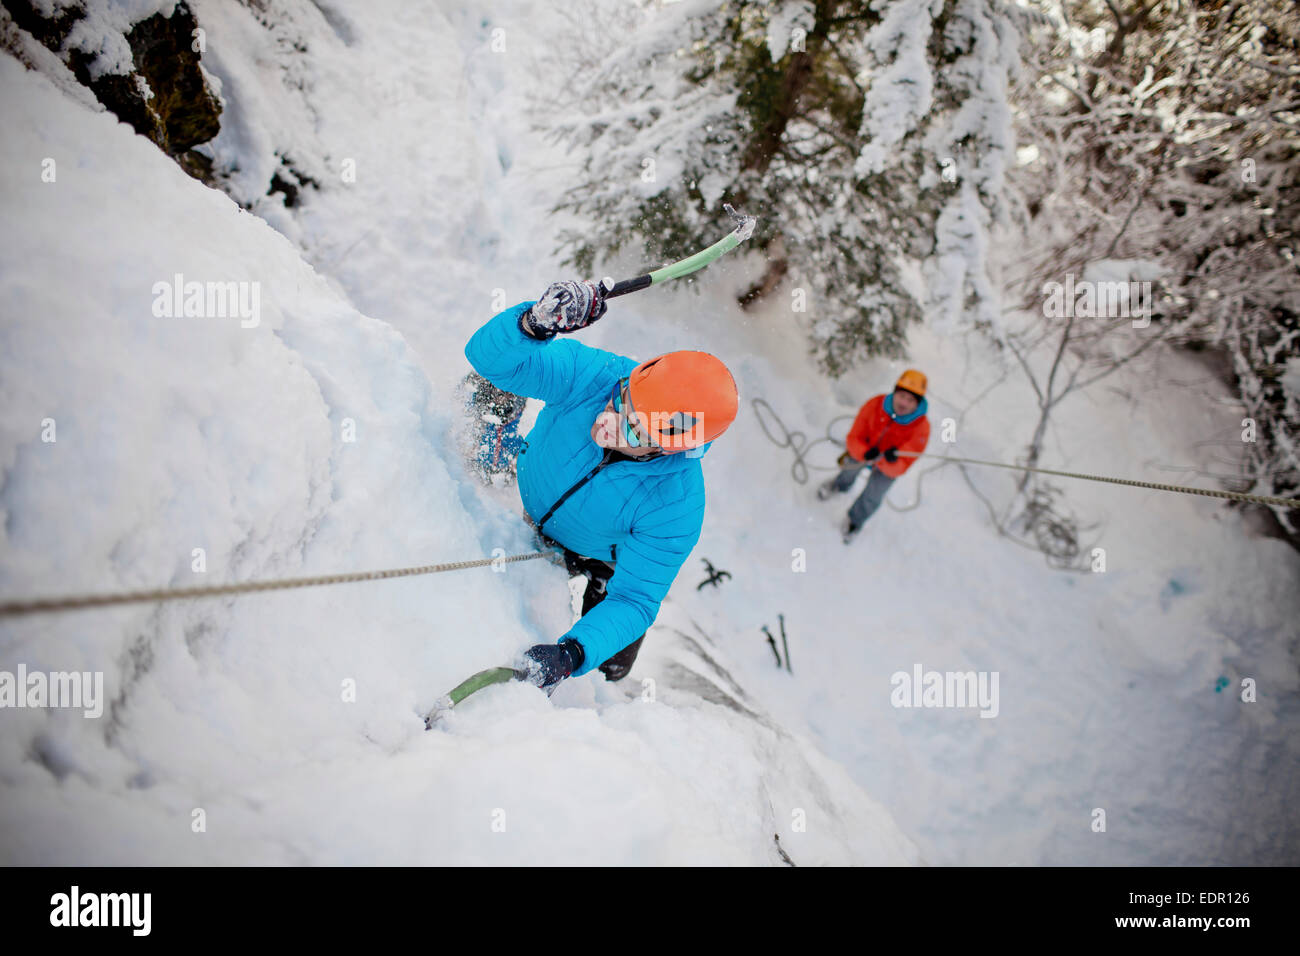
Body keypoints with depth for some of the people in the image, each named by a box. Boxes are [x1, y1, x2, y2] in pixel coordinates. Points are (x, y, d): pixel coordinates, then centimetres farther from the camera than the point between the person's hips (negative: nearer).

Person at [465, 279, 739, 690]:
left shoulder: (676, 510, -42)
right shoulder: (596, 375, -39)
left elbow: (633, 601, -35)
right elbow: (491, 356, -43)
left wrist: (572, 655, -52)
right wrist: (533, 325, -66)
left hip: (607, 559, -3)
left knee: (608, 665, 1)